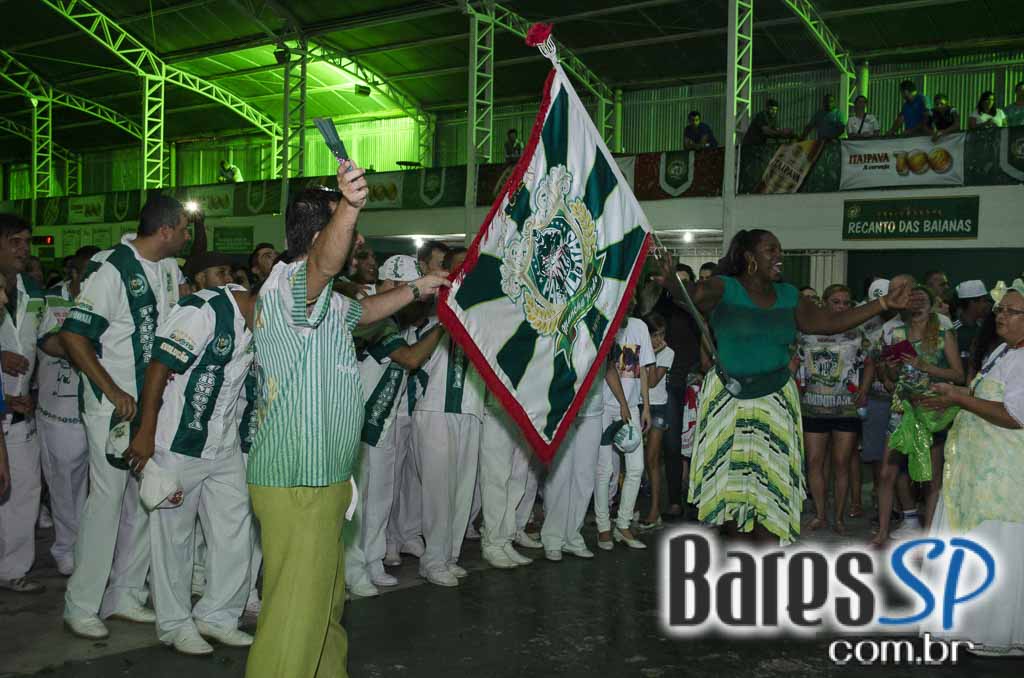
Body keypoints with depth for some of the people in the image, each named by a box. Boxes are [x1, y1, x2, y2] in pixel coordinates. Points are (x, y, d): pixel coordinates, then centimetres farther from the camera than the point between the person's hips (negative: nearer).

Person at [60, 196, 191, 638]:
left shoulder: (168, 266, 7)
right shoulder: (111, 269, -16)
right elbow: (73, 336, -18)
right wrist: (114, 393, -19)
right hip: (113, 404, -8)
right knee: (107, 500, -6)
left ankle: (125, 596, 22)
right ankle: (81, 605, 6)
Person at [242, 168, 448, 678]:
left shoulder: (320, 299, 18)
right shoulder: (288, 283, -17)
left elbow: (360, 312, 38)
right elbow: (324, 262, -41)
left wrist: (416, 290, 35)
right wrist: (348, 208, -59)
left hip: (320, 477, 11)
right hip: (297, 483, -11)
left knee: (325, 597, 24)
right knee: (297, 611, -6)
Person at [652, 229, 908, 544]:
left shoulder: (787, 295, 8)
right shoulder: (725, 288, -8)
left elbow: (828, 322, 13)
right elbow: (692, 296, -27)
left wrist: (882, 305, 10)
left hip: (775, 399, 4)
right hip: (729, 398, -3)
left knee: (771, 482, 0)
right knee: (731, 480, 0)